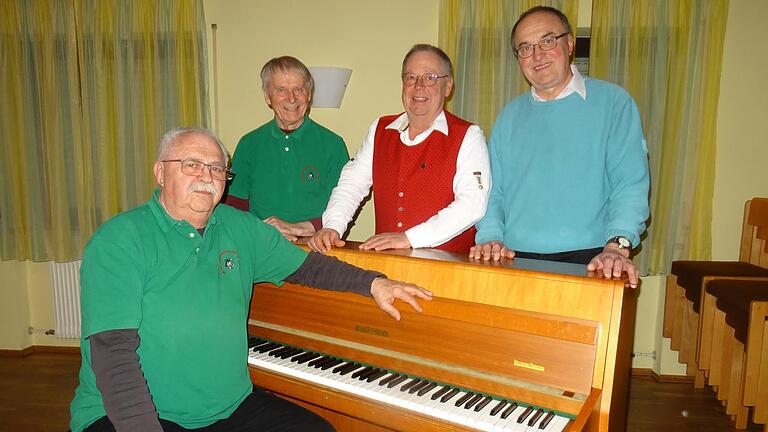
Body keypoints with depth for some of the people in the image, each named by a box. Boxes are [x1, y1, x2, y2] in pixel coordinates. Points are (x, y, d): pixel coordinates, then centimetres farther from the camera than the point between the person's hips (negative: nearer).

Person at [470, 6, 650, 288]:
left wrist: (617, 246, -21)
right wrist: (490, 238, -7)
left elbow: (631, 184, -7)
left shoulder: (613, 103, 3)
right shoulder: (510, 116, 13)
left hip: (588, 262, -2)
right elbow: (492, 191, 10)